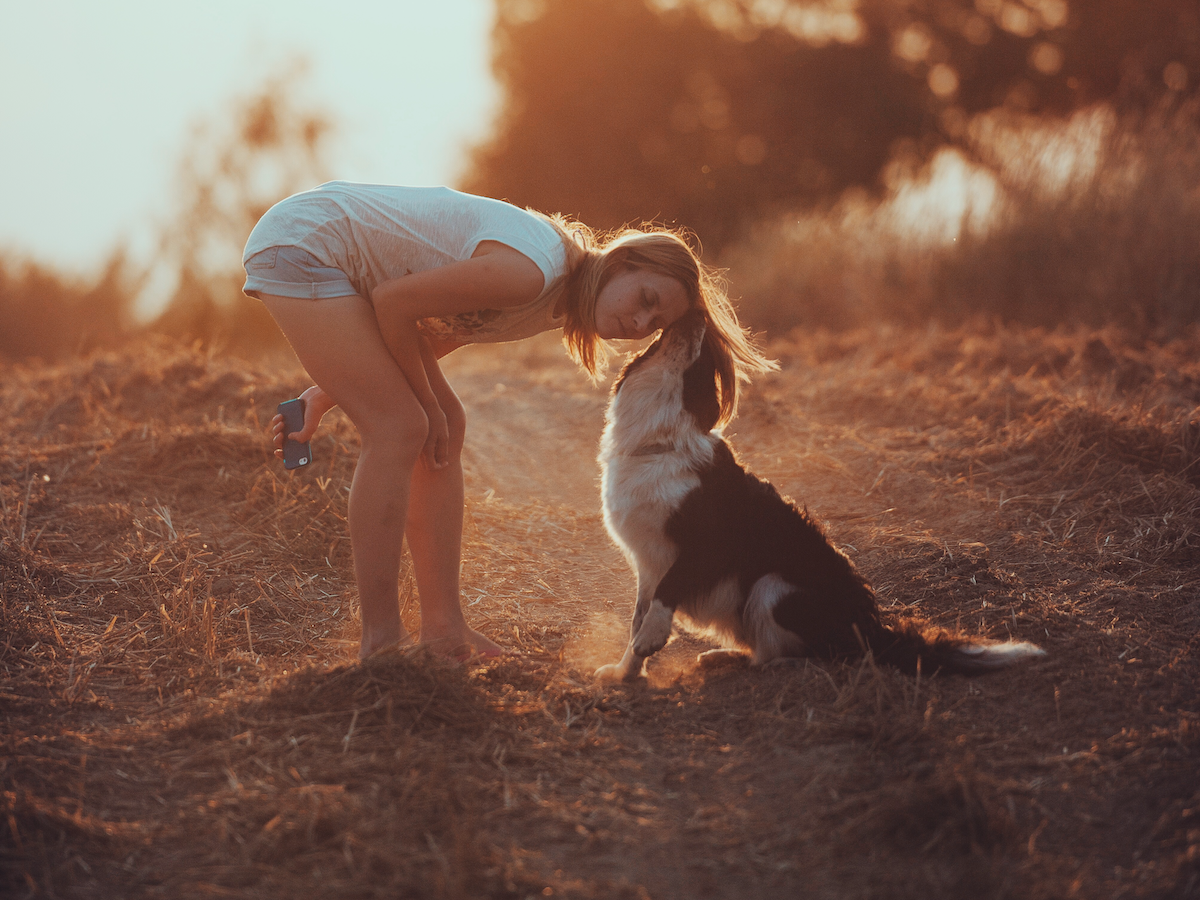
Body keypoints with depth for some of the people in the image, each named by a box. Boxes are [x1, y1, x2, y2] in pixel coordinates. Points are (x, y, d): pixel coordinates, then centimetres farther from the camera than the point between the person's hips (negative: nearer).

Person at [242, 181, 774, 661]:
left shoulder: (550, 310, 4)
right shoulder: (533, 271, -27)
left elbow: (425, 340, 10)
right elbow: (391, 303, -20)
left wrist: (324, 394, 6)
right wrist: (428, 403, -7)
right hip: (300, 241, -9)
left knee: (444, 429, 4)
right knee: (399, 429, -15)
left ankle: (442, 627, 7)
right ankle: (381, 641, -10)